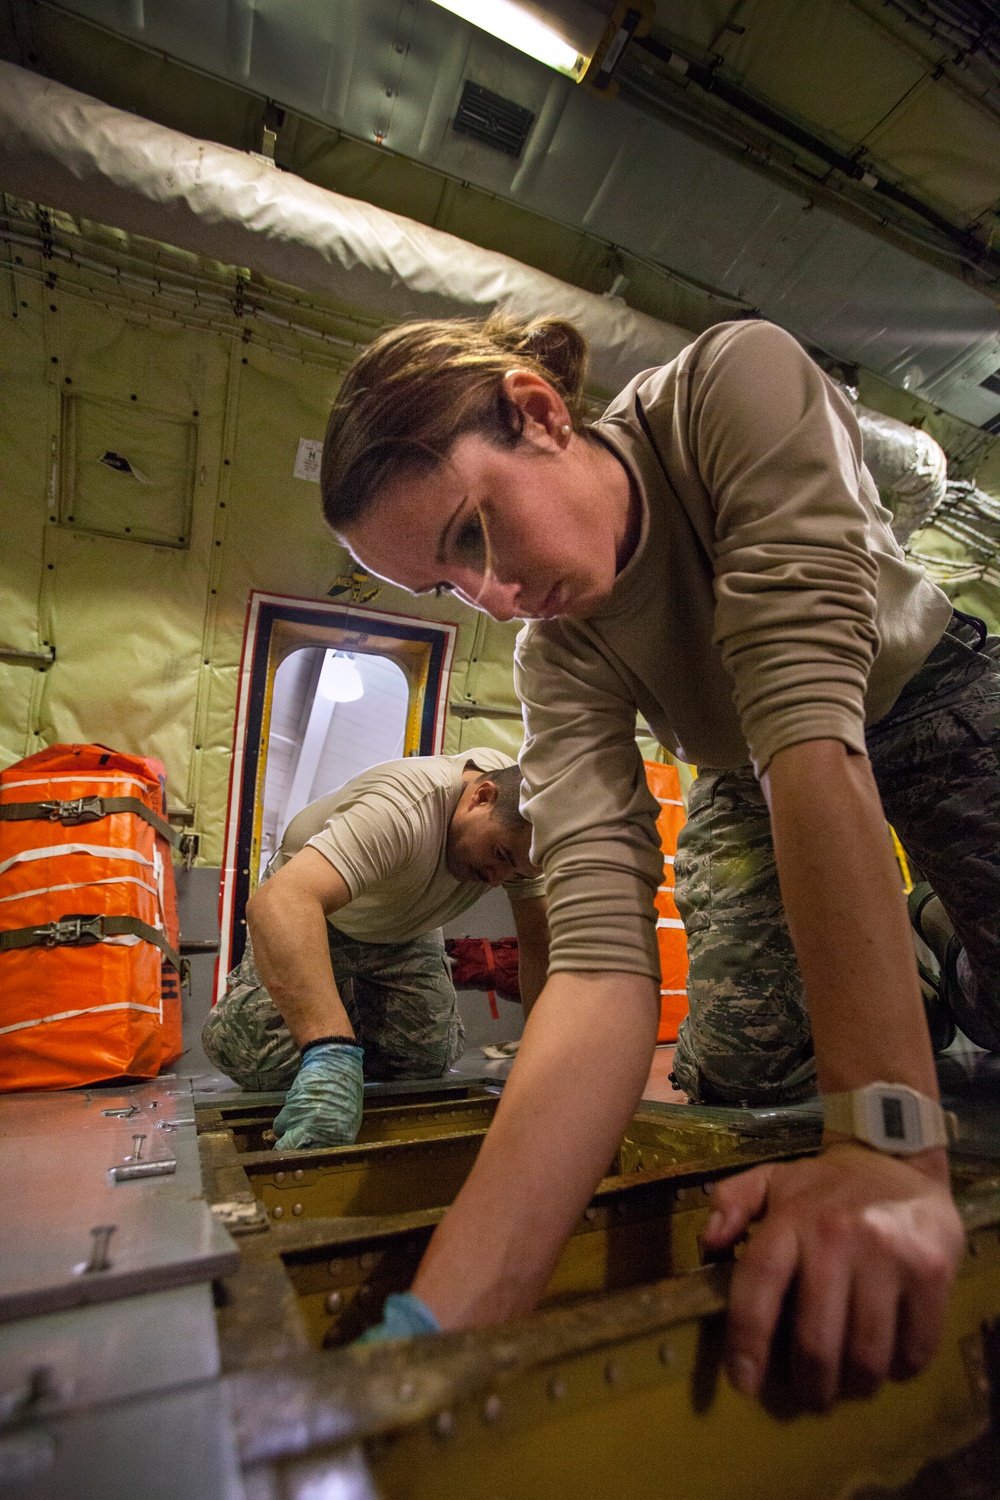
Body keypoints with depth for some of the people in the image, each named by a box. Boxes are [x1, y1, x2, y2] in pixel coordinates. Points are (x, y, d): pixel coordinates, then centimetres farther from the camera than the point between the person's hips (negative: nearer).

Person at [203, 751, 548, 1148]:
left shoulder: (518, 822, -20)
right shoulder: (405, 807, -41)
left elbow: (538, 940, -14)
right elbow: (280, 901, -55)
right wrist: (331, 1052, -63)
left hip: (404, 932, 5)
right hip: (306, 917, -4)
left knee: (431, 1056, -10)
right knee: (259, 1055, -22)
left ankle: (356, 1001, 21)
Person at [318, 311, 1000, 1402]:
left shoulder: (741, 381, -29)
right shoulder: (559, 656, -24)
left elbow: (810, 717, -42)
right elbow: (600, 948, -35)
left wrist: (892, 1144, -45)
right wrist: (444, 1314, -43)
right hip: (751, 783, 2)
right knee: (739, 1075, -12)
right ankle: (907, 976, 20)